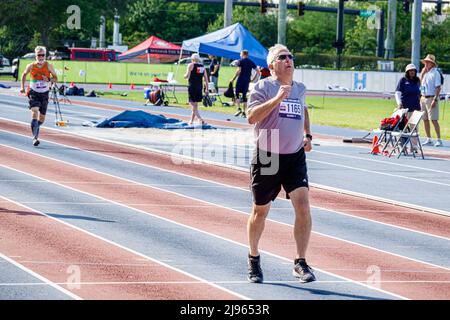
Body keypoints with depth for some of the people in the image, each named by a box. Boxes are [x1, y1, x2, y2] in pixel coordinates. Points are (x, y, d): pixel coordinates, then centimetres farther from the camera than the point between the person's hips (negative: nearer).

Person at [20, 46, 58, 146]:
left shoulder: (48, 66, -6)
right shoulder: (31, 66, -6)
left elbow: (55, 78, 1)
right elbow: (24, 75, 14)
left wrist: (49, 80, -20)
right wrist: (22, 87, 6)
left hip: (44, 94, 2)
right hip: (33, 93, -2)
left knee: (42, 118, 10)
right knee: (35, 113, -22)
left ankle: (36, 128, 44)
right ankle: (35, 137, -26)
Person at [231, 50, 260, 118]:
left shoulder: (241, 61, -4)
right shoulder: (251, 62, 11)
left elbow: (238, 71, -15)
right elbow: (258, 71, 10)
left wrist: (233, 79, -10)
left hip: (241, 79, -5)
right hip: (247, 80, 5)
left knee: (237, 94, 1)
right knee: (244, 95, 9)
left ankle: (239, 109, -16)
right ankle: (244, 112, 7)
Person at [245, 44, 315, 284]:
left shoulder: (300, 89, 10)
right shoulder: (263, 87, -7)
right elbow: (252, 117, -22)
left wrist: (307, 135, 22)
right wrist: (277, 99, -30)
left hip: (295, 157, 3)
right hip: (266, 157, -3)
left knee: (303, 207, -14)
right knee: (260, 211, 9)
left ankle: (300, 263, -7)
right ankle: (253, 259, 31)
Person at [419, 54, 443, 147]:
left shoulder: (435, 73, -7)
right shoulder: (425, 73, 15)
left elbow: (438, 87, -12)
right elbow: (420, 83, 11)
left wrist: (435, 99, -19)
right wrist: (422, 73, 6)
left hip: (431, 98, -7)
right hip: (423, 98, 7)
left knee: (434, 120, -10)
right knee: (425, 119, 8)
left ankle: (439, 140, -7)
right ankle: (429, 140, 15)